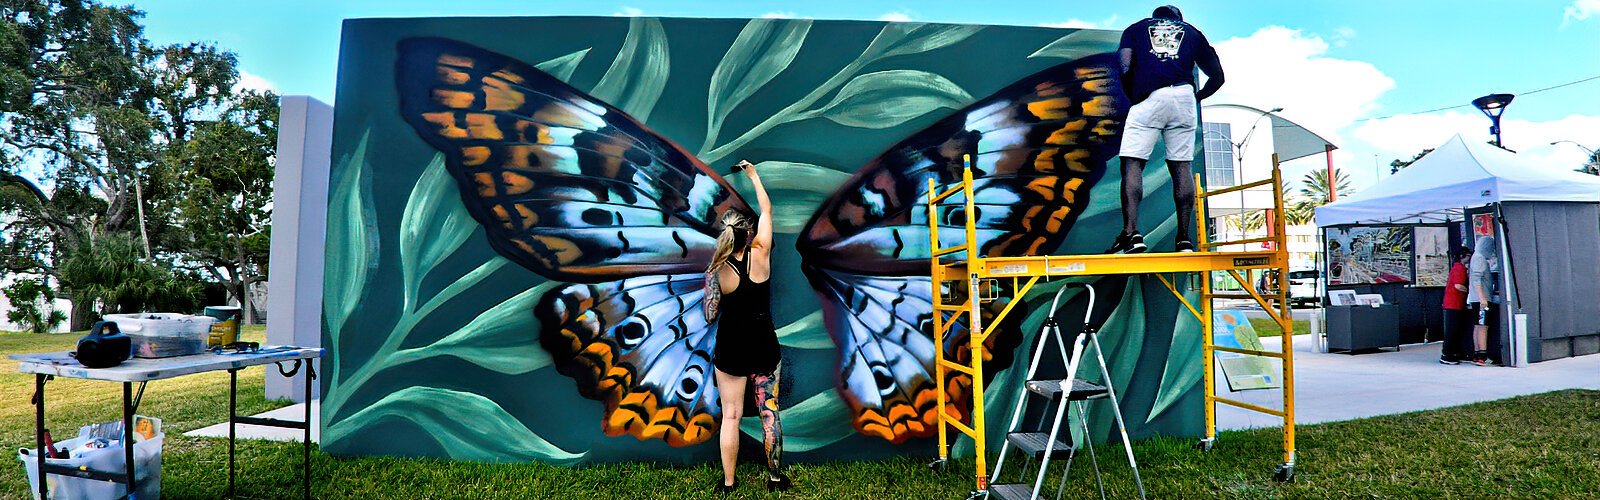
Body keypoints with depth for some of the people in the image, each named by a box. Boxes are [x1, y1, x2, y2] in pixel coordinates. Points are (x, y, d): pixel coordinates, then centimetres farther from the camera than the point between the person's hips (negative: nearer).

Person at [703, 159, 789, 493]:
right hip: (764, 347, 1)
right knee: (769, 412, 10)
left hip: (730, 349, -1)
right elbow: (766, 210, 3)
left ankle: (728, 482, 17)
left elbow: (710, 315, -7)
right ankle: (774, 475, 22)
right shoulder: (760, 254, -11)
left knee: (731, 416, 7)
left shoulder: (718, 270, -13)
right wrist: (753, 175, 15)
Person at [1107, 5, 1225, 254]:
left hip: (1148, 98, -2)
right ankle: (1184, 240, 2)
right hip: (1183, 97, 2)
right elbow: (1217, 77, 24)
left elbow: (1125, 69, 4)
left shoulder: (1135, 28, 23)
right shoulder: (1192, 32, 29)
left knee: (1132, 164, -4)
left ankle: (1131, 233, -20)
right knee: (1181, 167, 4)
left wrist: (1132, 98, 18)